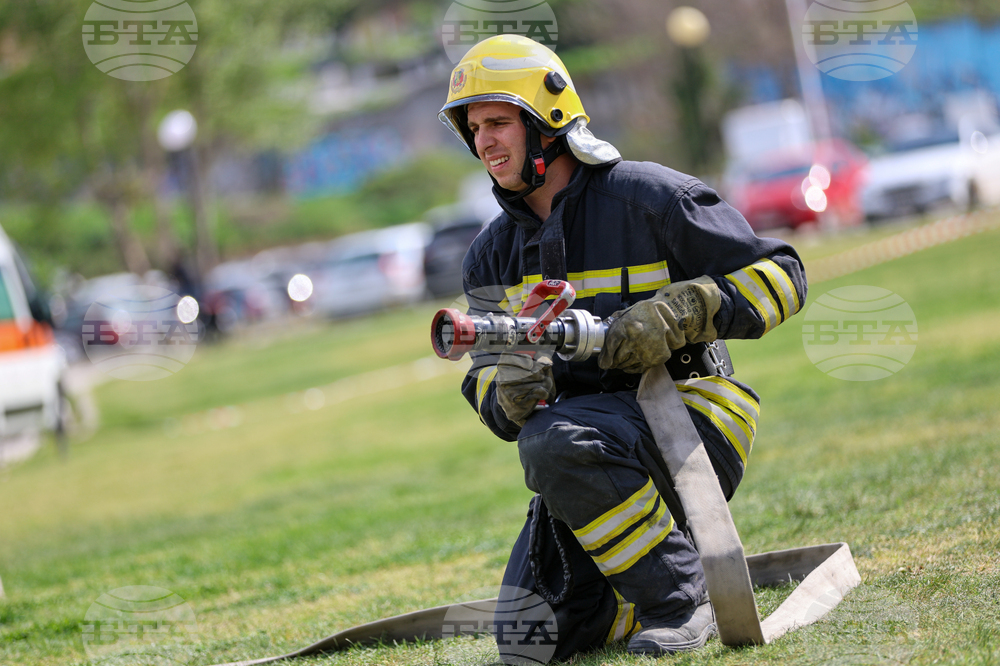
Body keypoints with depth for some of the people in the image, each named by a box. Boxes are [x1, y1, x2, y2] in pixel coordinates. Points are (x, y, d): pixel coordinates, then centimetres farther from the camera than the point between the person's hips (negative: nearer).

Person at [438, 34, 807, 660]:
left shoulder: (647, 197, -9)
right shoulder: (495, 252, 11)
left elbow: (781, 275, -8)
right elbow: (486, 379, 11)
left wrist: (677, 314, -22)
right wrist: (509, 395, -14)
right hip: (595, 430, 6)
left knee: (554, 446, -37)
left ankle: (678, 596, -20)